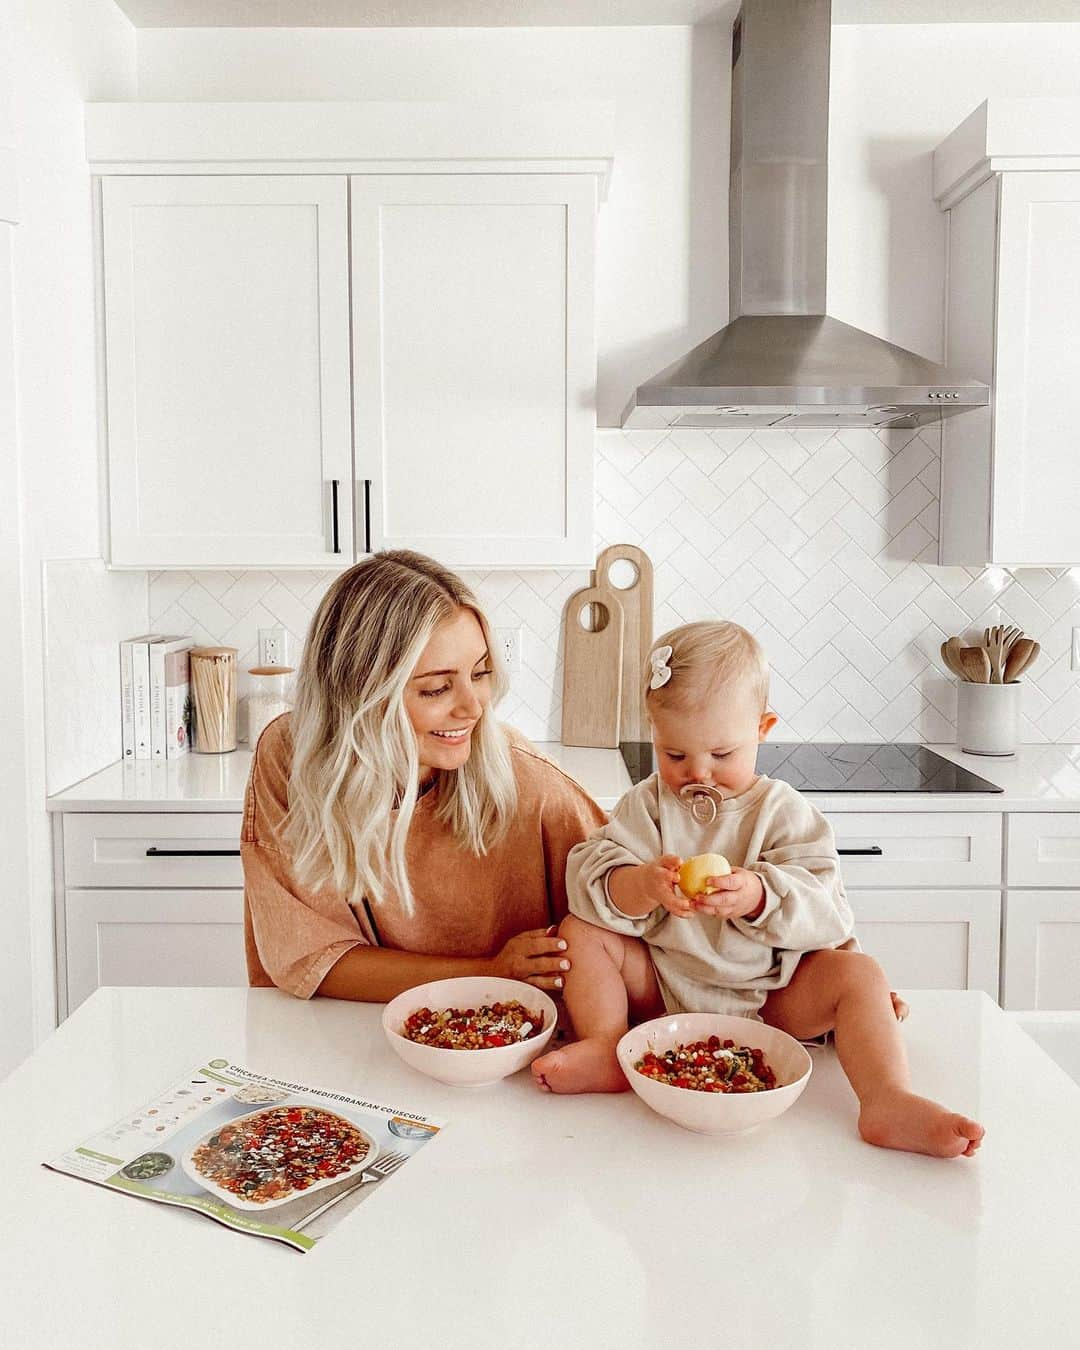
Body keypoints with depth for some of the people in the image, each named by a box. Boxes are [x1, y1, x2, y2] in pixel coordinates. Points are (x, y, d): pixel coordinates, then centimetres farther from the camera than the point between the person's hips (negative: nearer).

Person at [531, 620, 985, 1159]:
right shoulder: (647, 804, 0)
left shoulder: (783, 811, -3)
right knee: (581, 931, -14)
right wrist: (643, 886, -37)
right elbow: (591, 879, -14)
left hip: (768, 999, -1)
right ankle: (606, 1048, -24)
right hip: (662, 988, 1)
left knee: (858, 973, -21)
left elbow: (825, 909, -15)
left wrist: (759, 897, -36)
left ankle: (888, 1102, -32)